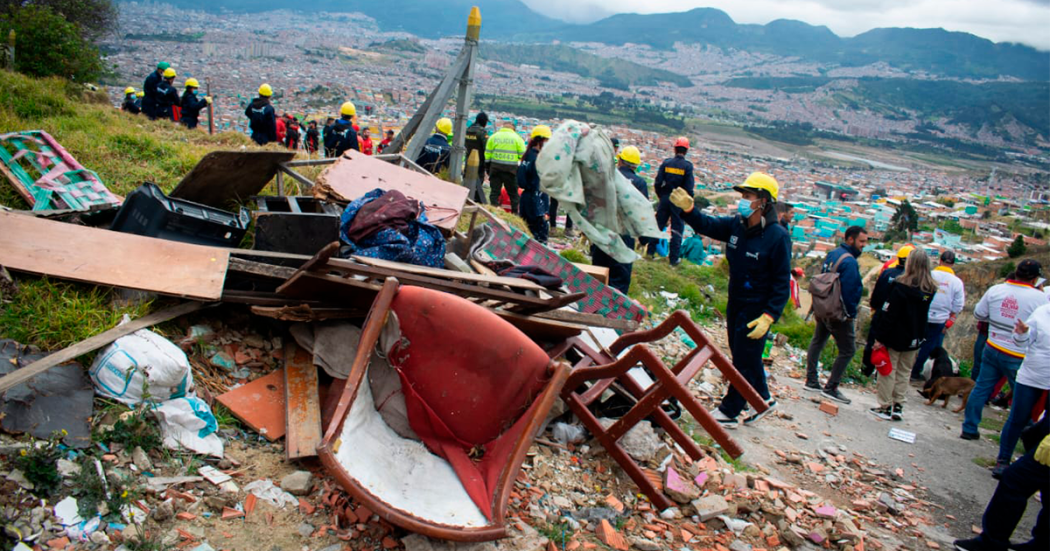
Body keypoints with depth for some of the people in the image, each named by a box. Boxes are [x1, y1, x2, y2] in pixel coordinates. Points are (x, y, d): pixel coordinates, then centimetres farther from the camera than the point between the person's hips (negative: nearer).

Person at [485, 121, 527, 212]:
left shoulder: (493, 137, 8)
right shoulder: (517, 138, 1)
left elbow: (487, 154, 7)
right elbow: (522, 155, -4)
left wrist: (488, 168, 13)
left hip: (495, 167, 2)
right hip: (511, 169, -2)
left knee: (494, 191, 7)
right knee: (513, 193, 8)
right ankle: (515, 213, 8)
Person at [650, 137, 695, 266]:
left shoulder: (666, 163, -2)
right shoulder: (687, 166, -9)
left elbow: (657, 183, -4)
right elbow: (689, 188, -12)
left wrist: (661, 196, 11)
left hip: (665, 198, 3)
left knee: (658, 225, 14)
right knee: (677, 228, 5)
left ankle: (650, 251, 20)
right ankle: (674, 258, 8)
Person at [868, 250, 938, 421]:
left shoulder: (900, 286, -18)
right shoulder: (930, 289, 0)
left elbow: (889, 314, -18)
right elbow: (923, 315, 7)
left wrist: (880, 337, -14)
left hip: (895, 337, -5)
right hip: (914, 340, 5)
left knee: (888, 372, 4)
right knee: (904, 373, 15)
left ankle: (885, 407, 7)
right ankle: (898, 407, 19)